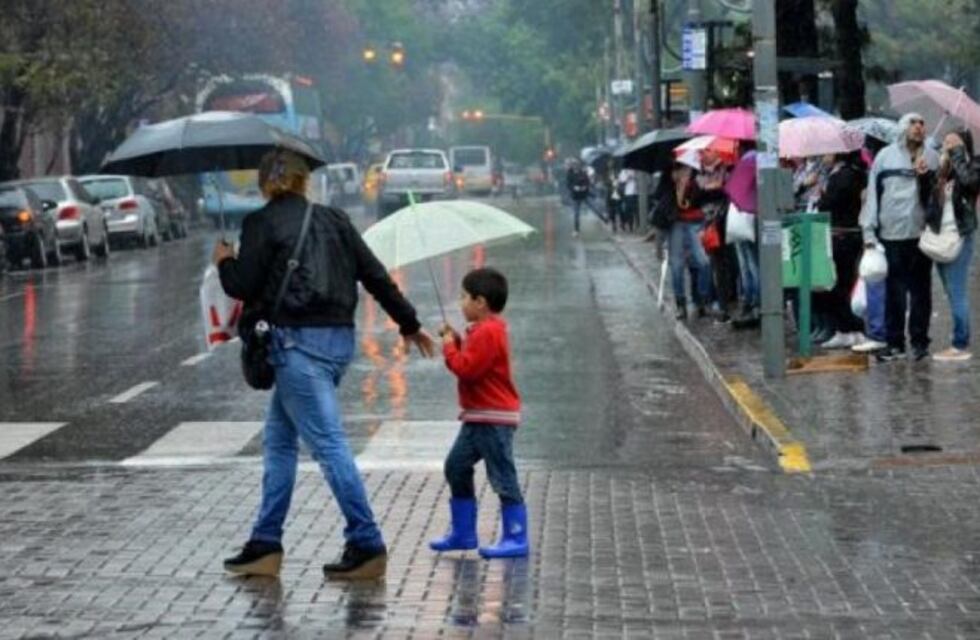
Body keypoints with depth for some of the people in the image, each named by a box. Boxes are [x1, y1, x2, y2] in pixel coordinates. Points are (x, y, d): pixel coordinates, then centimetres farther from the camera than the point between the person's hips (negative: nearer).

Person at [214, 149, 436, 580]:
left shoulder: (262, 223, -4)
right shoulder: (334, 220, 13)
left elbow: (243, 286, -7)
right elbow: (375, 275, 14)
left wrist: (225, 261, 15)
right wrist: (409, 324, 24)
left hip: (298, 340, -7)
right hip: (339, 337, 7)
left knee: (327, 443, -7)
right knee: (278, 439, 15)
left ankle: (367, 545, -8)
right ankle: (265, 545, 16)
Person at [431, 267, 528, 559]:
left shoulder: (488, 332, -18)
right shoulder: (485, 329, 15)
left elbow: (467, 368, -24)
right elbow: (472, 362, 19)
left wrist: (449, 347, -10)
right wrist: (456, 341, 8)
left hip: (494, 418, -11)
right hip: (478, 418, 11)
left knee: (502, 476, -8)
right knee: (456, 467, 15)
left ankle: (516, 539, -5)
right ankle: (462, 532, 21)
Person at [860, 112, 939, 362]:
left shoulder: (931, 157, 6)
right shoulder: (885, 156, 3)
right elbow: (873, 194, 3)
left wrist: (925, 176, -13)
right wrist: (869, 231, -1)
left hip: (921, 233, 1)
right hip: (892, 234, -1)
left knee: (921, 290, 6)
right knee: (894, 292, 2)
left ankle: (920, 340, 13)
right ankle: (895, 342, 9)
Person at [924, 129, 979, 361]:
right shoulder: (942, 172, 12)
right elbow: (928, 202, 16)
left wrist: (956, 152, -19)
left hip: (959, 238, -8)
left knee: (957, 294, -6)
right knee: (952, 295, 12)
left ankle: (961, 346, -2)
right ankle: (960, 342, 17)